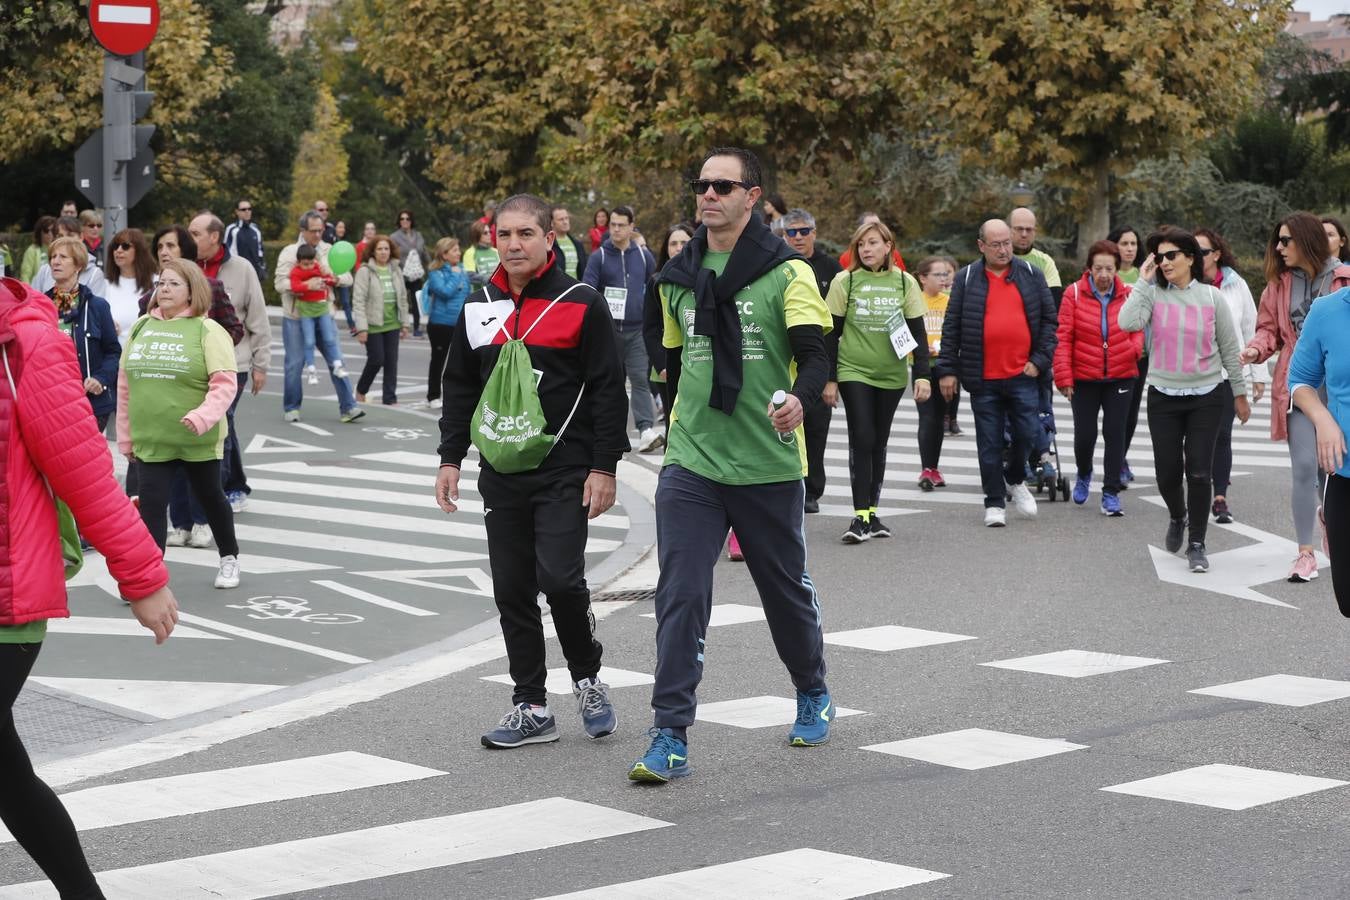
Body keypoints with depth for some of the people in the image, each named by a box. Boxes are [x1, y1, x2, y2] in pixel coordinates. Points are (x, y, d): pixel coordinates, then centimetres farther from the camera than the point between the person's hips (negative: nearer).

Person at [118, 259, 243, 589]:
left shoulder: (207, 331, -8)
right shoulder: (141, 327, 5)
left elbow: (225, 383, -14)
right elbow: (126, 386, 10)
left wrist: (202, 417, -29)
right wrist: (126, 436, 9)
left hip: (198, 440, -2)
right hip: (150, 439, 3)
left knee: (210, 497, 16)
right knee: (151, 505, -5)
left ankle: (229, 558, 36)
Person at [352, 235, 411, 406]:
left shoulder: (395, 270, 8)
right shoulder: (365, 271, -8)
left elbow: (402, 298, 13)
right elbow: (358, 301, -12)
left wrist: (404, 323, 10)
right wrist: (361, 327, -17)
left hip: (392, 324, 5)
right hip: (373, 325, -5)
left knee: (392, 361, 3)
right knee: (376, 360, -4)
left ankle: (390, 398, 9)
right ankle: (361, 390, 21)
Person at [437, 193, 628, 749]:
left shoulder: (581, 304, -5)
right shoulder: (478, 307, 10)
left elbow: (608, 389, -5)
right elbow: (459, 388, 18)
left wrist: (604, 467, -9)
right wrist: (450, 459, 12)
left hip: (565, 473, -5)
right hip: (501, 476, 5)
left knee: (560, 578, -15)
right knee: (512, 590, 5)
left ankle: (588, 679, 10)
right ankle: (531, 708, 14)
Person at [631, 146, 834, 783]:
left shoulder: (787, 272, -6)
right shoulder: (678, 278, 8)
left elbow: (815, 354, -15)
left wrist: (799, 397, -36)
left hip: (769, 466, -2)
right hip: (691, 466, 2)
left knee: (786, 589, 14)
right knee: (680, 595, -9)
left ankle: (813, 694, 40)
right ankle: (670, 737, -7)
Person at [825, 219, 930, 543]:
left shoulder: (904, 283, 2)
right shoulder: (845, 281, -3)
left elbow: (918, 332, 5)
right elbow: (832, 333, 0)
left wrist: (922, 374, -3)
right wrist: (830, 378, -3)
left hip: (892, 375, 3)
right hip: (854, 372, -3)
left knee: (878, 443, 10)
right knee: (862, 440, -11)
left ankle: (872, 512, 18)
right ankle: (860, 516, -10)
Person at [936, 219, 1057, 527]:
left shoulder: (1031, 275, 6)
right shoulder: (966, 279, 3)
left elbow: (1049, 319, 8)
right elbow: (951, 326, 4)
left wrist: (1040, 360, -1)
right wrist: (947, 370, 0)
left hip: (1022, 375, 1)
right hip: (983, 378, 0)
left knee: (1027, 433, -1)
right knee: (989, 443, 4)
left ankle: (1016, 480, 28)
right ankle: (994, 503, 13)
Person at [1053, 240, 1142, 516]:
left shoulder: (1128, 295, 0)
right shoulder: (1074, 294, -5)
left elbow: (1138, 328, 9)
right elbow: (1063, 338, -4)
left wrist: (1135, 347, -15)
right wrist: (1063, 377, -9)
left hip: (1121, 377, 1)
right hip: (1084, 378, -1)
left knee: (1115, 434, 0)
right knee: (1085, 434, 3)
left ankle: (1111, 493, 8)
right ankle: (1084, 475, 35)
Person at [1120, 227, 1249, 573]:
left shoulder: (1211, 297, -1)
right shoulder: (1153, 295, -2)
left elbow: (1229, 347, 6)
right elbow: (1128, 322, -21)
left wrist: (1239, 392, 9)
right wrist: (1143, 281, -14)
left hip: (1207, 395, -1)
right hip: (1163, 396, 1)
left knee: (1199, 471, -4)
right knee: (1167, 470, 4)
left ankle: (1197, 544, 8)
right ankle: (1177, 517, 36)